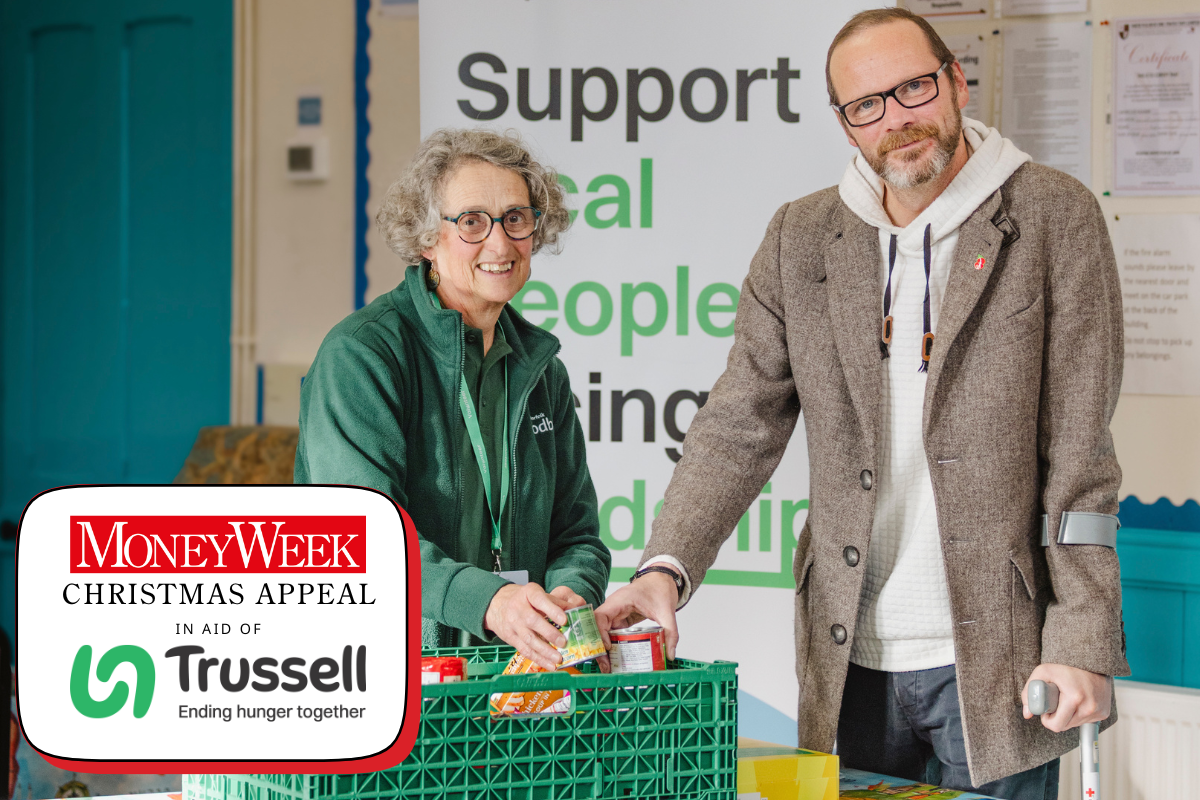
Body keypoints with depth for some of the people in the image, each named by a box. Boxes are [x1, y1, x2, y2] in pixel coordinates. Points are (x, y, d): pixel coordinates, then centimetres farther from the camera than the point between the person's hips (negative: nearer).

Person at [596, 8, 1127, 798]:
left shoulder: (1055, 218, -2)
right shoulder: (800, 239, 8)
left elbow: (1080, 447, -5)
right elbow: (740, 425, 6)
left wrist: (1081, 643, -11)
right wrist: (667, 568, -11)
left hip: (995, 655, -3)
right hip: (850, 657, 3)